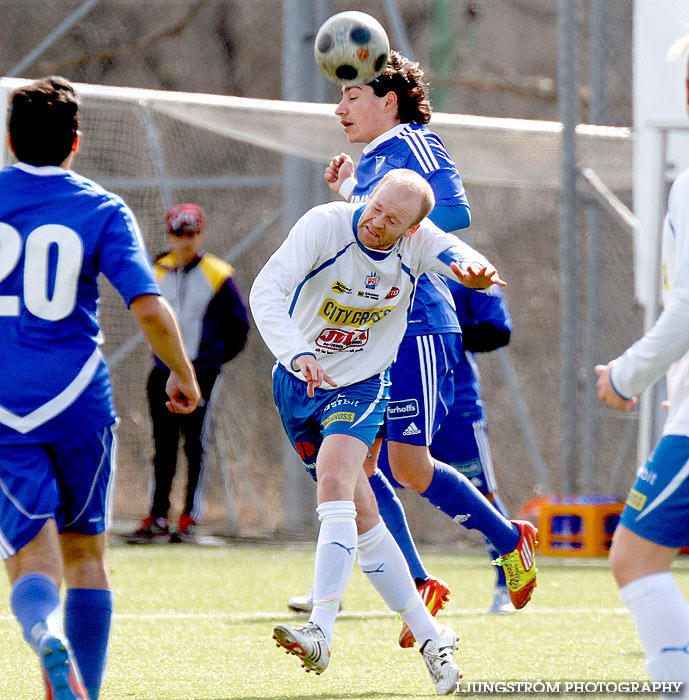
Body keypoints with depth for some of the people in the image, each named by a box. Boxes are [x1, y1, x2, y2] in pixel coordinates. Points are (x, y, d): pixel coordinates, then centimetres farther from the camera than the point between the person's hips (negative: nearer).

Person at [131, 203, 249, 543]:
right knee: (163, 447, 6)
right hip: (163, 372, 4)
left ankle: (189, 519, 0)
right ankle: (157, 518, 11)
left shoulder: (217, 275, -4)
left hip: (201, 373, -4)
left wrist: (216, 356, 6)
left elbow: (238, 324, 4)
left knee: (195, 446, -3)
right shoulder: (157, 273, 7)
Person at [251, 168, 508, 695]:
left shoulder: (417, 241, -12)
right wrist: (297, 353, -46)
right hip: (299, 381, 1)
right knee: (359, 516, 4)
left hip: (360, 388, -1)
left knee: (335, 485, -27)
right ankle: (428, 635, 15)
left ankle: (321, 634, -35)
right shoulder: (324, 225, -21)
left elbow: (457, 257, -29)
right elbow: (267, 291, -30)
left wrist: (474, 270, -55)